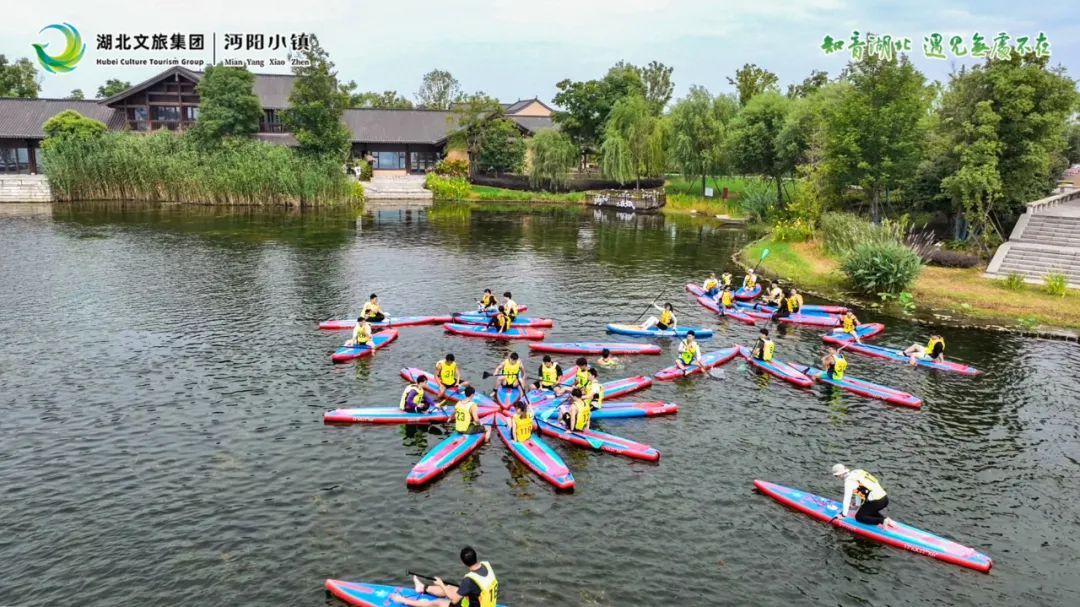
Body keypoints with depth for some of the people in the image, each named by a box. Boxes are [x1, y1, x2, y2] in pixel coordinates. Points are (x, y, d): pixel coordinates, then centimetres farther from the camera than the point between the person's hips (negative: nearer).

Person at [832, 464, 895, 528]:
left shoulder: (849, 481, -10)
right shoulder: (858, 472, 15)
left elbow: (847, 498, -11)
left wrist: (844, 514, -3)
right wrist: (858, 505, 34)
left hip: (875, 502, -8)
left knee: (859, 517, 7)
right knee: (869, 511, 33)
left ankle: (882, 521, -10)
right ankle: (885, 518, 10)